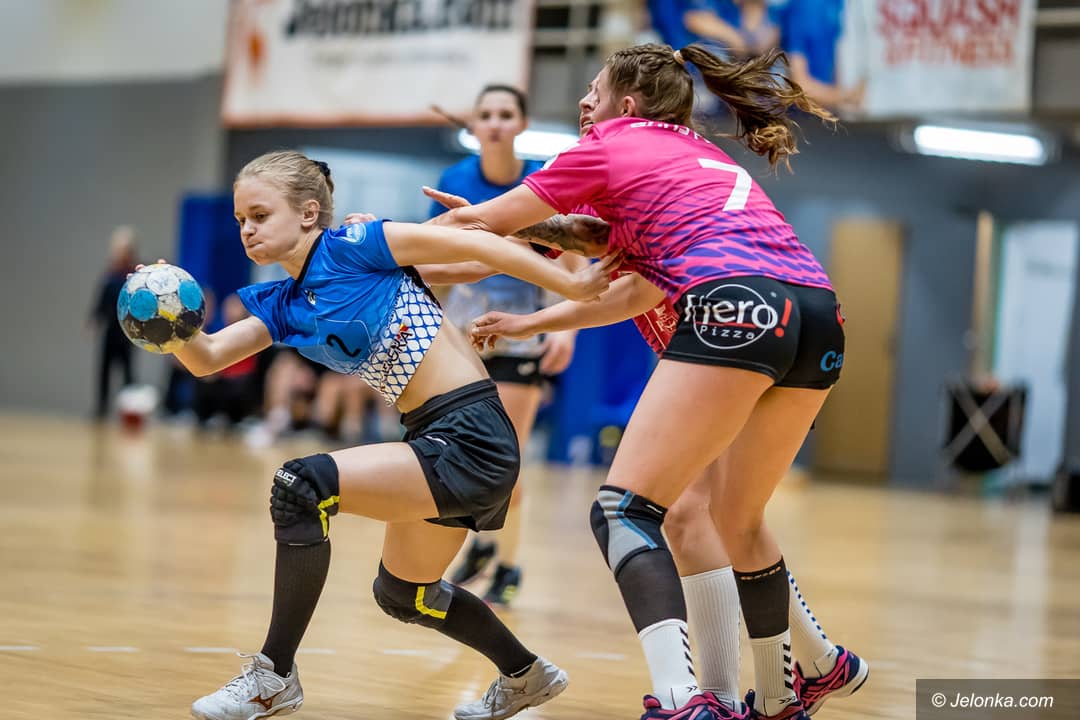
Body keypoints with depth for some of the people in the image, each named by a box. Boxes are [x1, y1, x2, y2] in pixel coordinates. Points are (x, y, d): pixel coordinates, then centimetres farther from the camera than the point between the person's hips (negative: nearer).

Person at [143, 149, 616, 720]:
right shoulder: (284, 306, 14)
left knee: (302, 485, -22)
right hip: (435, 443, 10)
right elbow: (207, 358, 2)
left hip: (469, 438, -10)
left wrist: (573, 287, -9)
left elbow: (480, 245, -9)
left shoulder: (352, 247, -8)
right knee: (403, 594, 28)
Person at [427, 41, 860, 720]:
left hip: (736, 308, -7)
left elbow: (475, 222, 23)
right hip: (821, 312, 8)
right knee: (742, 521, 23)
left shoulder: (609, 148, 16)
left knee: (623, 510, -8)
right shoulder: (709, 156, 34)